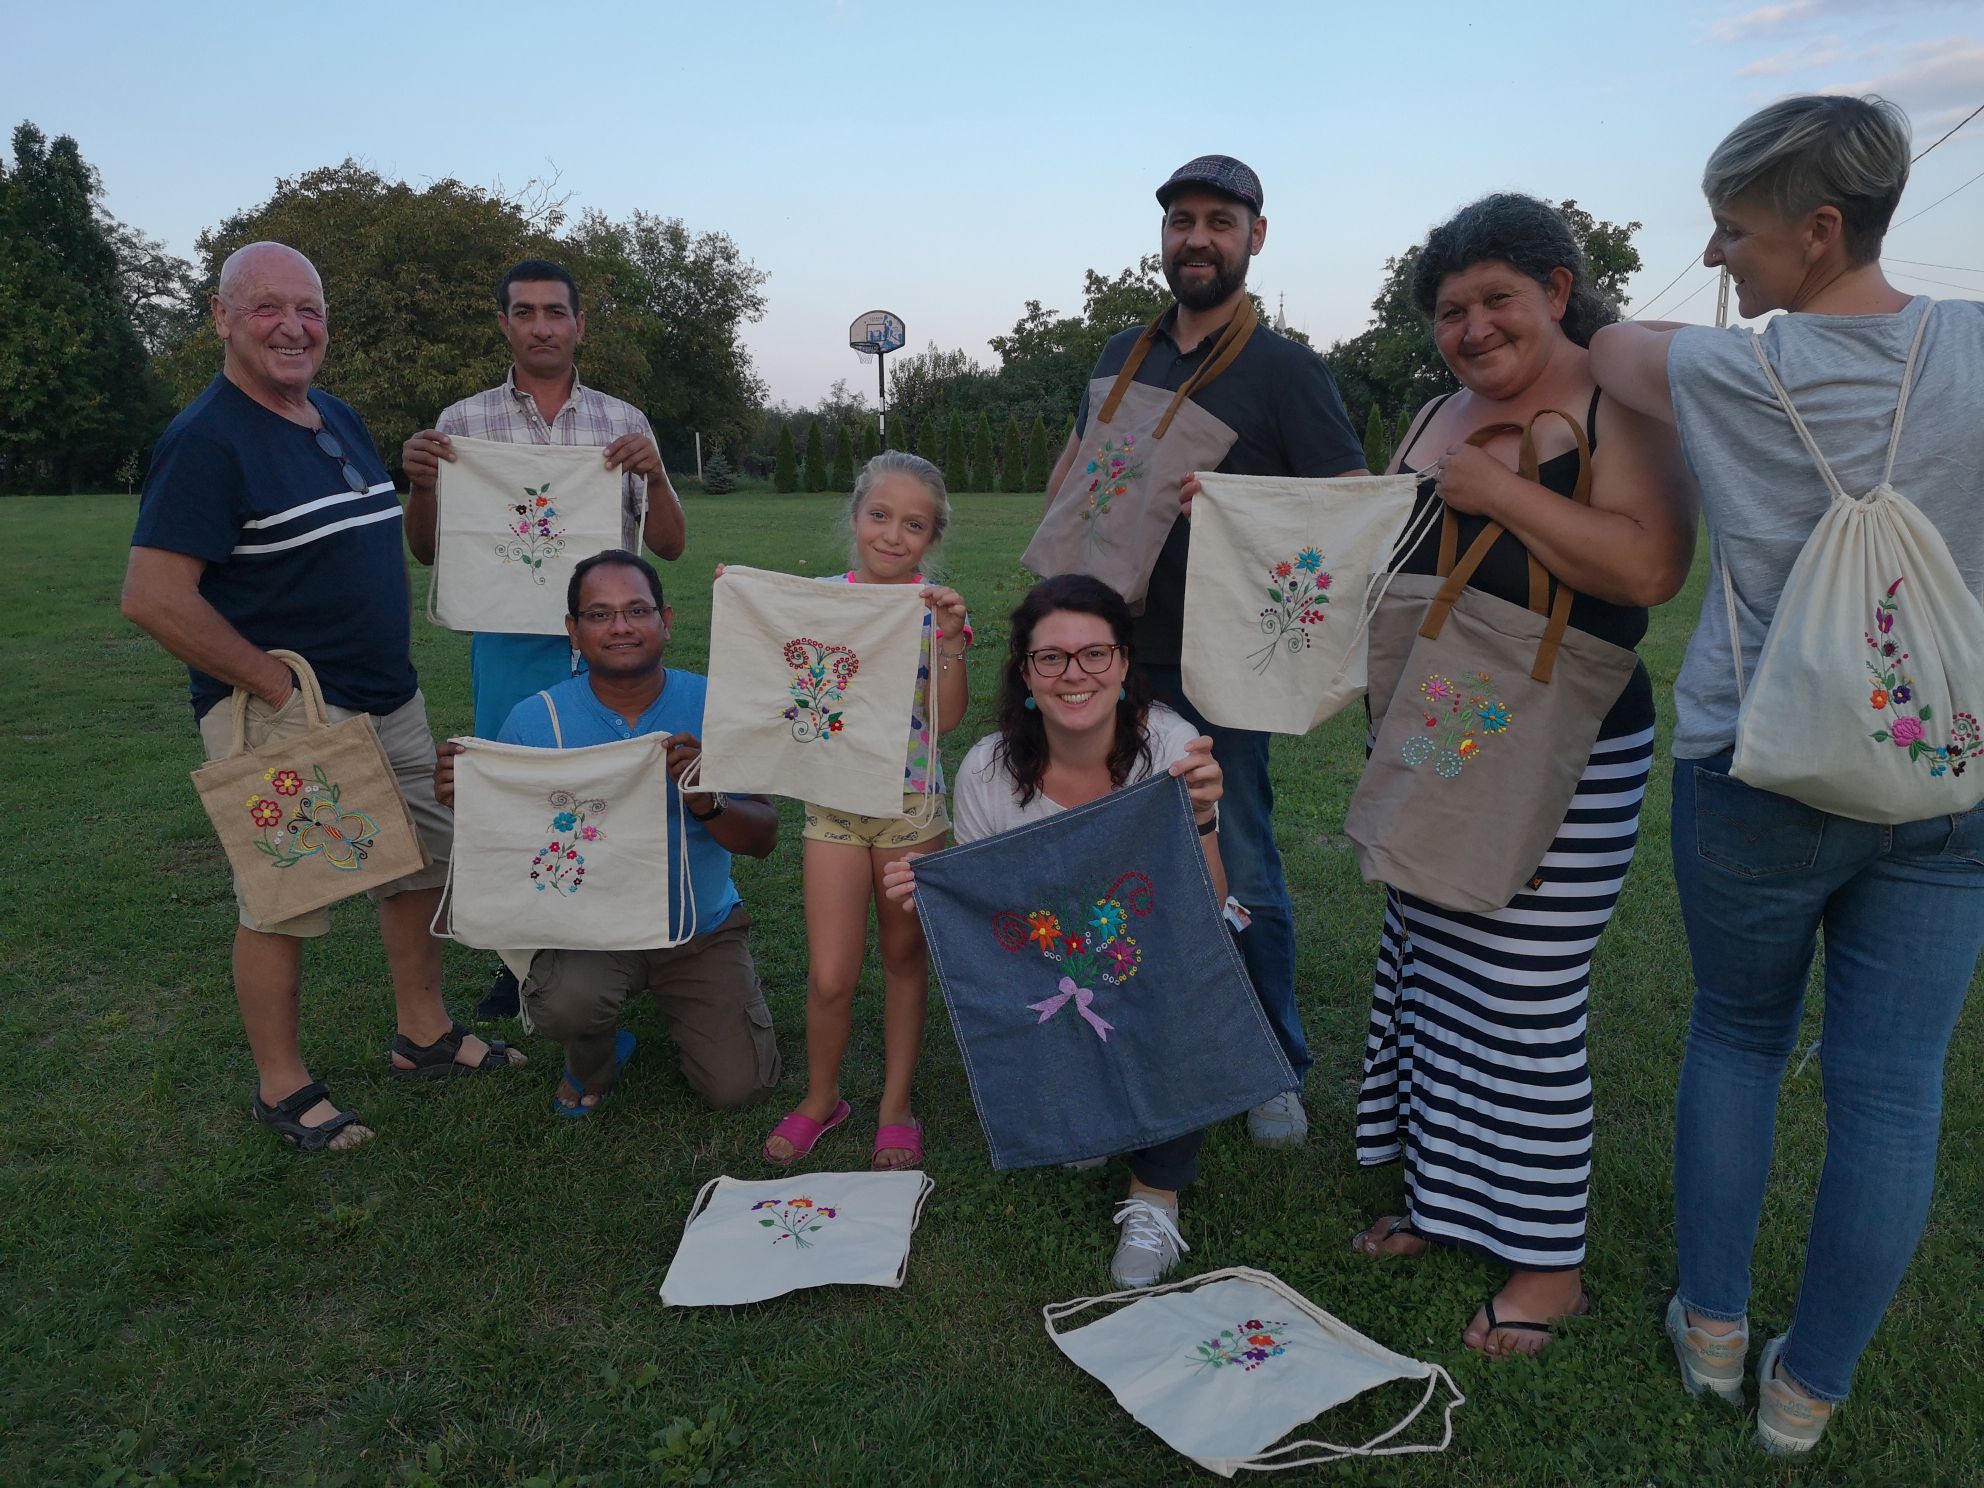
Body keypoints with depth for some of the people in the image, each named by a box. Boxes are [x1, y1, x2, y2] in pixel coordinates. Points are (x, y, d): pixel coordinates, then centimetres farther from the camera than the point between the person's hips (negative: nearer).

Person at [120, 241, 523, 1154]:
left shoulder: (342, 421, 11)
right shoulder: (207, 441, -14)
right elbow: (153, 598, -21)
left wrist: (388, 669, 13)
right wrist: (276, 685, -18)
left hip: (391, 703, 9)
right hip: (281, 717, -8)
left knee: (422, 865, 16)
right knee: (283, 904, 2)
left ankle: (423, 1035, 32)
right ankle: (281, 1087, 19)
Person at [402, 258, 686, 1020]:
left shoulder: (624, 423, 8)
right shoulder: (462, 423, 6)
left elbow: (669, 545, 6)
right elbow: (427, 550, 7)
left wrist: (654, 475, -12)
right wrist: (418, 484, -12)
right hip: (511, 647, 0)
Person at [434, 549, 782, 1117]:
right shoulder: (536, 720, -11)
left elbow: (764, 840, -13)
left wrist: (706, 800, -34)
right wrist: (465, 798, -28)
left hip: (700, 925, 1)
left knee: (737, 1086, -6)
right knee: (564, 1002, -33)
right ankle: (592, 1059, 8)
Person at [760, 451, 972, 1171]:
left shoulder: (935, 606, -3)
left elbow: (950, 715, -11)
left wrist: (949, 638, -22)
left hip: (912, 805, 0)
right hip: (834, 800, 0)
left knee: (905, 956, 12)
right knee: (830, 977, -1)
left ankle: (896, 1107, 29)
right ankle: (820, 1098, 26)